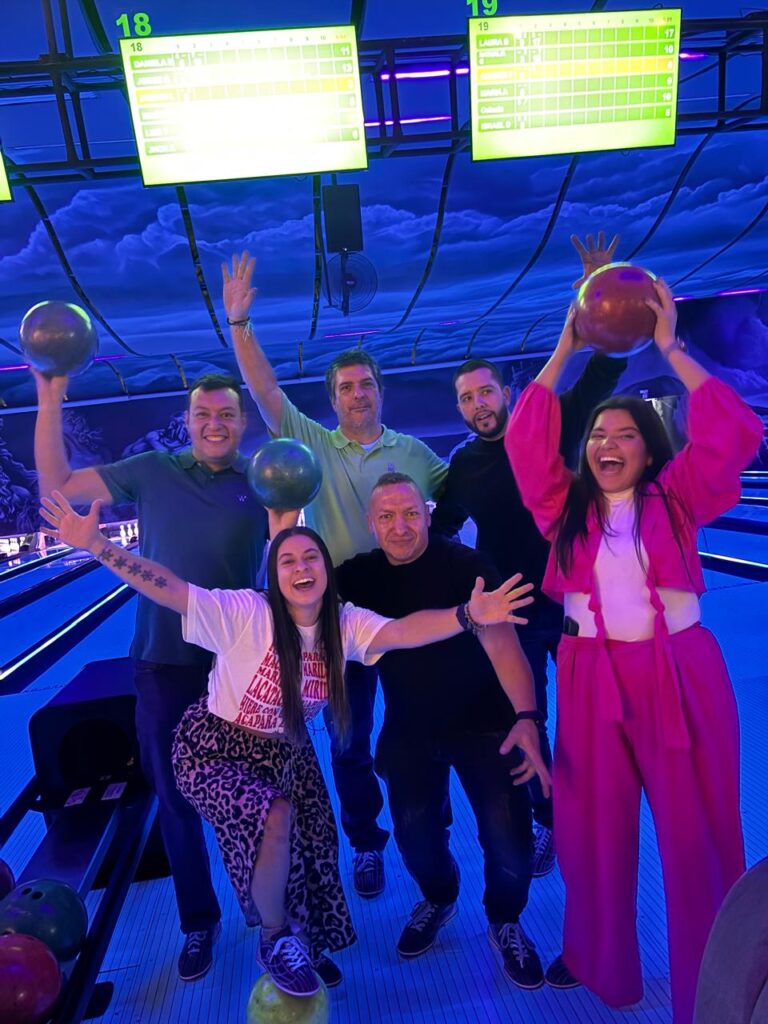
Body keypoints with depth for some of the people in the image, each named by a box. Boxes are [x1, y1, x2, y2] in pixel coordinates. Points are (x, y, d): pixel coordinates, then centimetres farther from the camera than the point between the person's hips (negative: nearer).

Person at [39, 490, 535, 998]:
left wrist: (467, 615, -45)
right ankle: (276, 940, 7)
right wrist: (95, 545, -44)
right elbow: (169, 588, -34)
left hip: (285, 752, 5)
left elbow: (403, 631, -28)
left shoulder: (344, 624, -14)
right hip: (215, 749, -5)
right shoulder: (246, 613, -27)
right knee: (275, 819, -26)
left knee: (311, 845, 7)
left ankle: (304, 941, 44)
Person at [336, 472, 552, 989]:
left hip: (483, 724, -3)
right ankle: (438, 898, 43)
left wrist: (526, 715, -41)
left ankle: (506, 922, 26)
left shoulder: (464, 565, -18)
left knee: (508, 833, -9)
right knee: (415, 833, 6)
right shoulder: (360, 575, -4)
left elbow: (500, 641, -27)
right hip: (409, 732, 4)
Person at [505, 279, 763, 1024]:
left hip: (679, 675, -1)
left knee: (697, 832, 10)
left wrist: (671, 350, -9)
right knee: (594, 828, 14)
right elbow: (525, 440, -3)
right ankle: (599, 958, 37)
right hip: (591, 678, 2)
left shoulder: (675, 497, 0)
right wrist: (564, 351, -1)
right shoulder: (566, 505, 4)